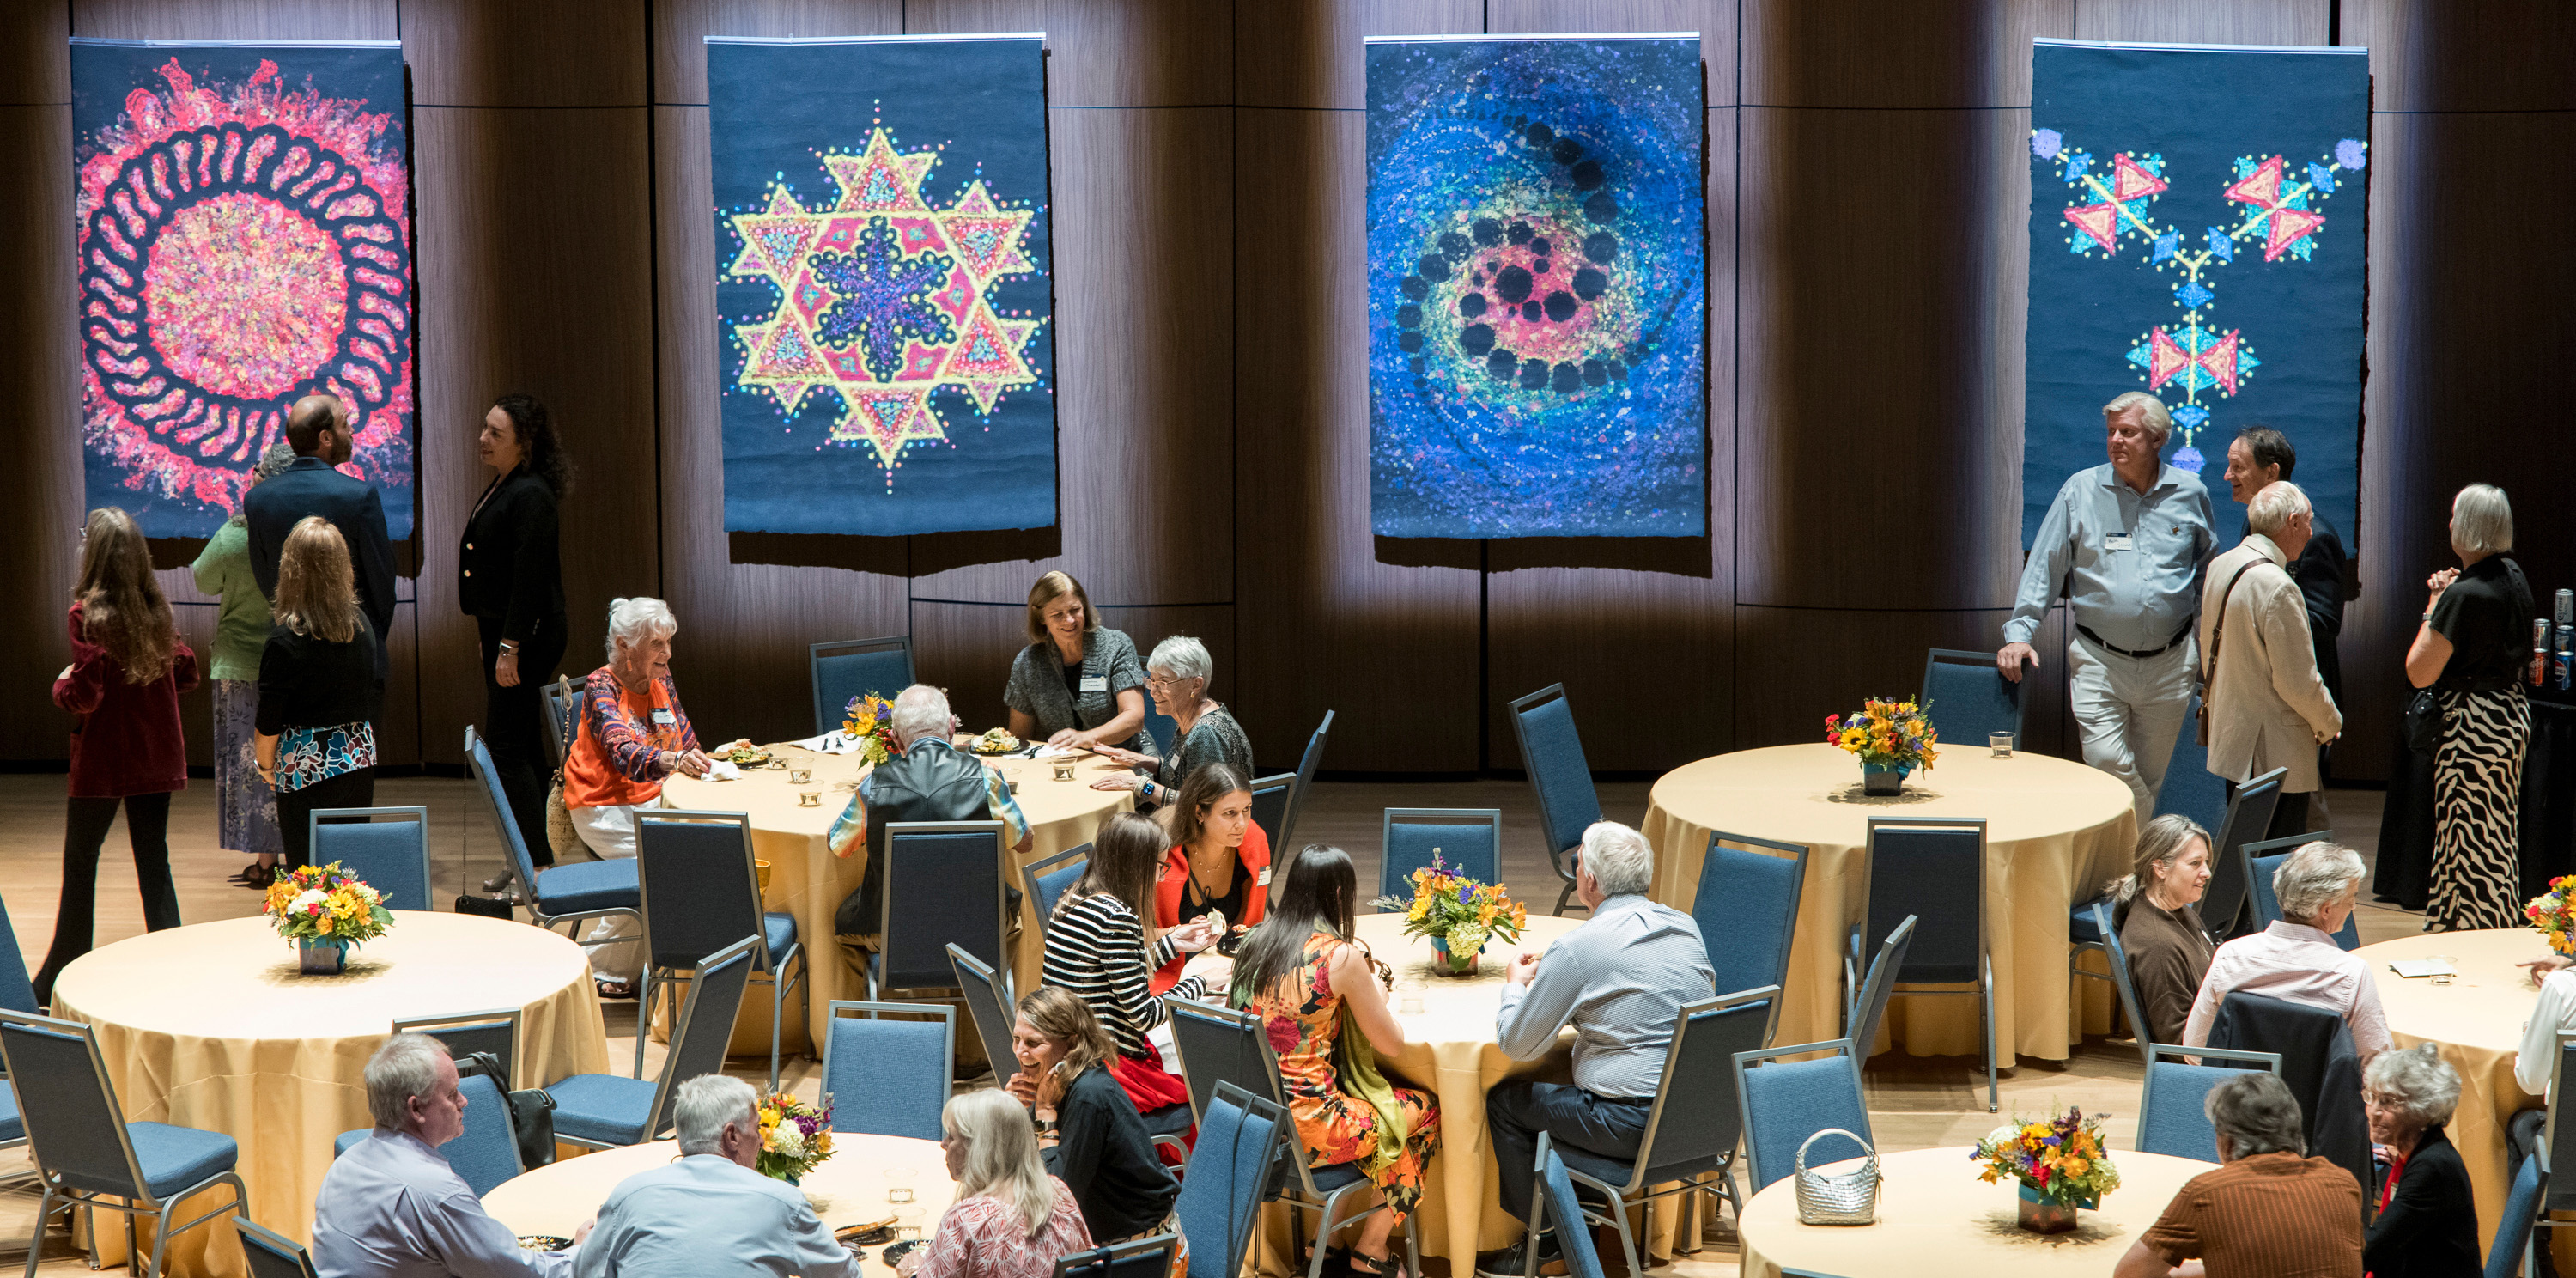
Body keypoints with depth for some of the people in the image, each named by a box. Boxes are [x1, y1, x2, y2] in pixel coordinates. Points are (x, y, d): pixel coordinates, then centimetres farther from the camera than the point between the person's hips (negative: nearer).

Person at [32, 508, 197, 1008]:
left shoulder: (88, 614, -16)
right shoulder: (158, 609, 0)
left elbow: (85, 695, -19)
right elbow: (186, 672, 7)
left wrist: (62, 685, 1)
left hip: (103, 760, -4)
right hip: (158, 755, 4)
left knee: (80, 860, 7)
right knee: (154, 859, 9)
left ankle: (58, 982, 14)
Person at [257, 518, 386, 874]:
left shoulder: (284, 640, -15)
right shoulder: (362, 627, 1)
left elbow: (270, 720, -10)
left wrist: (265, 763, 7)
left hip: (307, 767, -5)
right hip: (360, 761, 5)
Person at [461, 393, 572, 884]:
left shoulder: (531, 495, -17)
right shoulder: (500, 487, 14)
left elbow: (530, 576, -21)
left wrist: (510, 648, -23)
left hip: (529, 635, -10)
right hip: (501, 630, 10)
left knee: (506, 748, -10)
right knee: (522, 749, 13)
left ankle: (538, 865, -7)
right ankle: (532, 860, 18)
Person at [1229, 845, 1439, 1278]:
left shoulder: (1253, 943, 4)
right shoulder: (1342, 957, -14)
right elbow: (1392, 1043, -5)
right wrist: (1373, 988, 13)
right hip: (1304, 1127, -7)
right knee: (1426, 1111, 17)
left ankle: (1325, 1236, 27)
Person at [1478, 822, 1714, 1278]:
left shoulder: (1578, 948, -15)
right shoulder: (1684, 926, 6)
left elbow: (1517, 1043, -7)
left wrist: (1516, 984, 15)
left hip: (1635, 1125, -7)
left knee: (1505, 1099, 14)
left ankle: (1545, 1238, 22)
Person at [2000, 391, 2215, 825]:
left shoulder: (2190, 493, 6)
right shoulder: (2081, 490, 1)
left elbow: (2209, 572, 18)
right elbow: (2044, 566, 3)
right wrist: (2019, 632, -8)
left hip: (2168, 663, 1)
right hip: (2099, 660, -1)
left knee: (2148, 776, 6)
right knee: (2106, 761, -17)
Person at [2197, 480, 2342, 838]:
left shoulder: (2220, 567, 6)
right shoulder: (2278, 587, -22)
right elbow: (2298, 681, -19)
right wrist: (2330, 724, -1)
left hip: (2231, 738, 10)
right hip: (2276, 753, -10)